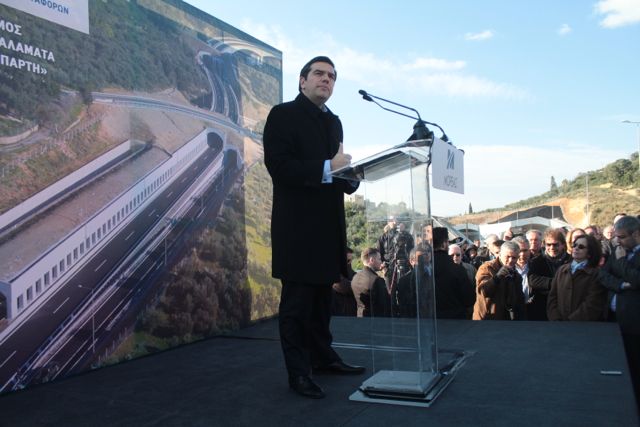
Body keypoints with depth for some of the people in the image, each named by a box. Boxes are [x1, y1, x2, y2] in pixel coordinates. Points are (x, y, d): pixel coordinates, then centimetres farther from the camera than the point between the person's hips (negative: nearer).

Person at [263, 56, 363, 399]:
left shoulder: (334, 121, 18)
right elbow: (278, 165, -17)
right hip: (298, 223, -7)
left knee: (322, 294, 15)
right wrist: (327, 167, -22)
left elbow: (335, 168, 17)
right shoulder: (283, 115, -4)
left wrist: (349, 175, -6)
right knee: (297, 299, -2)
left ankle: (322, 356, 28)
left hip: (328, 222, 8)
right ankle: (298, 372, 8)